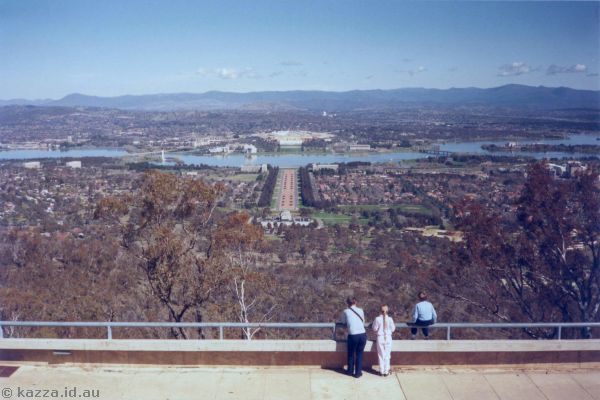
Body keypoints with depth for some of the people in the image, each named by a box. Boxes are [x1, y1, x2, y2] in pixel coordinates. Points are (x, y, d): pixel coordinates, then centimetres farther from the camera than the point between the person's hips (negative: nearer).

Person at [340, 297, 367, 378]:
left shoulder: (345, 312, 2)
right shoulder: (361, 310, 9)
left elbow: (343, 322, 17)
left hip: (353, 336, -2)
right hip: (363, 335, 2)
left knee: (351, 354, 18)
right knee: (359, 354, 13)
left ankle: (350, 371, 32)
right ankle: (358, 373, 17)